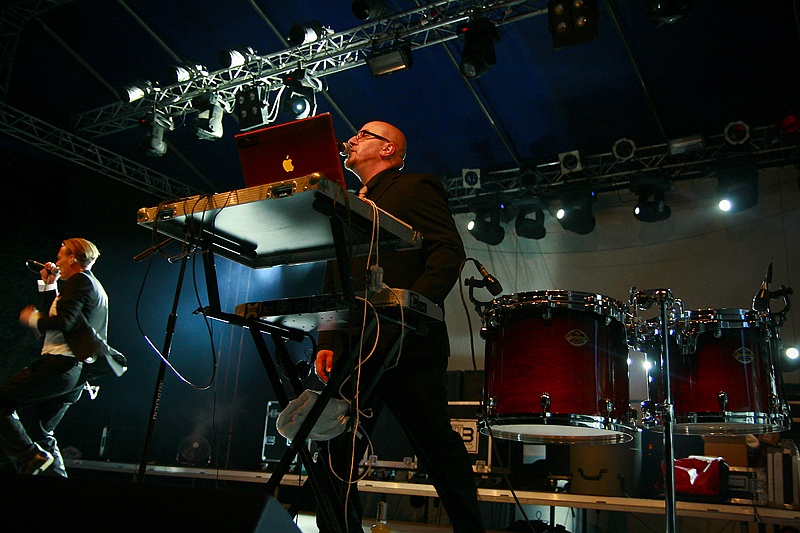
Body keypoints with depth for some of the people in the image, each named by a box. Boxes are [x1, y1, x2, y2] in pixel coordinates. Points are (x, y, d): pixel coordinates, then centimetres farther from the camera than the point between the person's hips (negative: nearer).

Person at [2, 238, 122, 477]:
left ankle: (33, 457, -13)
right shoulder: (95, 288, 23)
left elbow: (63, 322, -20)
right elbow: (55, 315, 26)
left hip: (60, 365, -10)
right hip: (77, 374, 10)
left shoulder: (79, 281, -7)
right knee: (40, 432, 15)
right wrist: (49, 286, 22)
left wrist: (33, 318, -3)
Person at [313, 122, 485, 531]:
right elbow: (332, 284, 21)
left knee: (439, 453, 0)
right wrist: (327, 342, 7)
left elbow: (449, 252, -7)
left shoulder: (416, 187, 7)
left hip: (408, 347, -7)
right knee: (334, 457, 4)